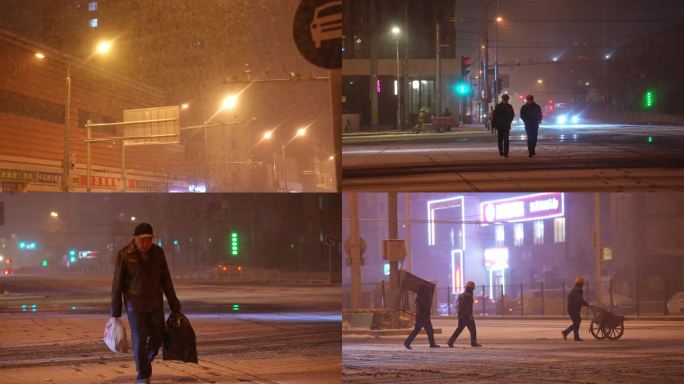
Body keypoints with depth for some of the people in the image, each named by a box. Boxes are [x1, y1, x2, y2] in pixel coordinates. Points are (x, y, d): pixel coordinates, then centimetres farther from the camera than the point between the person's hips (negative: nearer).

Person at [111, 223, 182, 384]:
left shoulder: (158, 252, -1)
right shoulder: (124, 255, -11)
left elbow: (166, 280, 6)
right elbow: (117, 284, -8)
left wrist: (174, 305, 7)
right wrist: (115, 313, -8)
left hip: (155, 303, 4)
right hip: (135, 304, -4)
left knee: (157, 337, 7)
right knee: (139, 340, -6)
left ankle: (144, 363, 34)